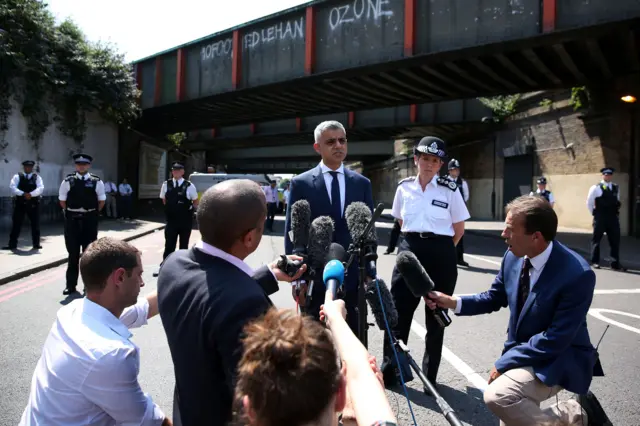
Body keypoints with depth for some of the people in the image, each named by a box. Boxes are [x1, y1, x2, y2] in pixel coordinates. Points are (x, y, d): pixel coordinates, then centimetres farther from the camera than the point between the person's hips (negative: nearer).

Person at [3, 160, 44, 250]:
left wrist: (31, 194, -24)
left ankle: (36, 244, 16)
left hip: (33, 204, 0)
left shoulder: (37, 177, 7)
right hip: (20, 204, 0)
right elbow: (12, 187, -8)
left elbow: (41, 188, -8)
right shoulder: (17, 177, 7)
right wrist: (23, 194, -23)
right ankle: (12, 244, 8)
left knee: (35, 225, 6)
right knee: (16, 224, 1)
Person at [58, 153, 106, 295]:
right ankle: (71, 284, 16)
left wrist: (93, 213, 8)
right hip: (72, 219, 0)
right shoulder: (67, 181, -1)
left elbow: (101, 200, 7)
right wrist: (70, 212, 8)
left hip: (90, 219, 0)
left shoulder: (96, 182, -2)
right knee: (73, 253, 7)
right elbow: (62, 200, 7)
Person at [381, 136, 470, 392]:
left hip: (441, 255, -2)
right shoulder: (404, 188, 3)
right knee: (397, 312, 3)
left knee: (436, 316, 10)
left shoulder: (450, 190, -3)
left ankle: (430, 377, 25)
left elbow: (459, 229, 7)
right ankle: (389, 371, 20)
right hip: (409, 251, 2)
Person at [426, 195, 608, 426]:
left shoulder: (577, 275, -28)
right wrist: (453, 302, -7)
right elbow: (494, 298, 8)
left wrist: (504, 362, -21)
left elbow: (556, 340, -26)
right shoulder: (513, 257, -8)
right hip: (520, 352, 7)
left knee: (497, 395, -30)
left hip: (558, 359, -7)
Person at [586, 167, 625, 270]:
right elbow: (589, 203, -1)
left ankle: (615, 264, 9)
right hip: (600, 217, -4)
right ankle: (595, 262, 14)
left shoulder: (616, 188, 10)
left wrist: (616, 213, 13)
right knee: (596, 239, 4)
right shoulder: (596, 188, -5)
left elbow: (617, 202, 21)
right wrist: (595, 214, 1)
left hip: (613, 217, 4)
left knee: (615, 240, 3)